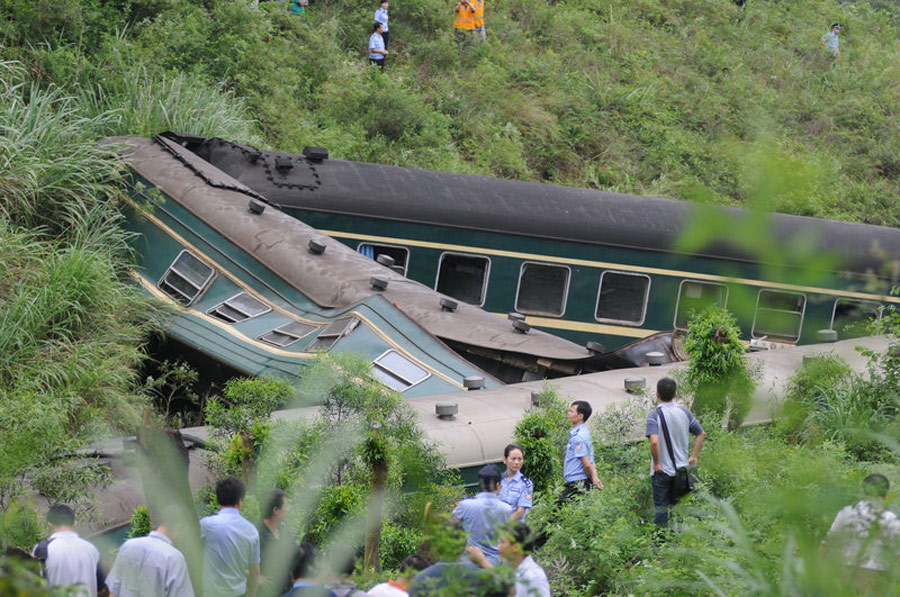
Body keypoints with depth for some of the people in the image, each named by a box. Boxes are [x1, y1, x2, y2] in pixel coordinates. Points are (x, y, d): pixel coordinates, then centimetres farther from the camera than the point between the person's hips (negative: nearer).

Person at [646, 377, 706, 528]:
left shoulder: (655, 415, -16)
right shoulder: (684, 412, 1)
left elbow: (654, 441, -29)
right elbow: (701, 434, 8)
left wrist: (656, 463, -17)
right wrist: (693, 457, 12)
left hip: (662, 470, -5)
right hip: (682, 469, 5)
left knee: (661, 511, 4)